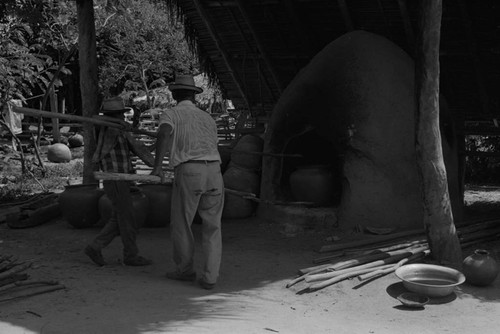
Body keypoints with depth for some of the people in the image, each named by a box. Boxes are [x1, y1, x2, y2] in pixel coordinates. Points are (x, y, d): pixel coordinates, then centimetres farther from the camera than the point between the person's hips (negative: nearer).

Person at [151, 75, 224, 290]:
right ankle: (209, 277, 6)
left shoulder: (170, 114, 10)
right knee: (212, 227, 11)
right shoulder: (207, 118, 24)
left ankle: (185, 270, 28)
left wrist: (157, 166, -18)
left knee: (181, 224, 14)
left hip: (188, 172, -4)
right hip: (214, 171, 4)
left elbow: (164, 133, -13)